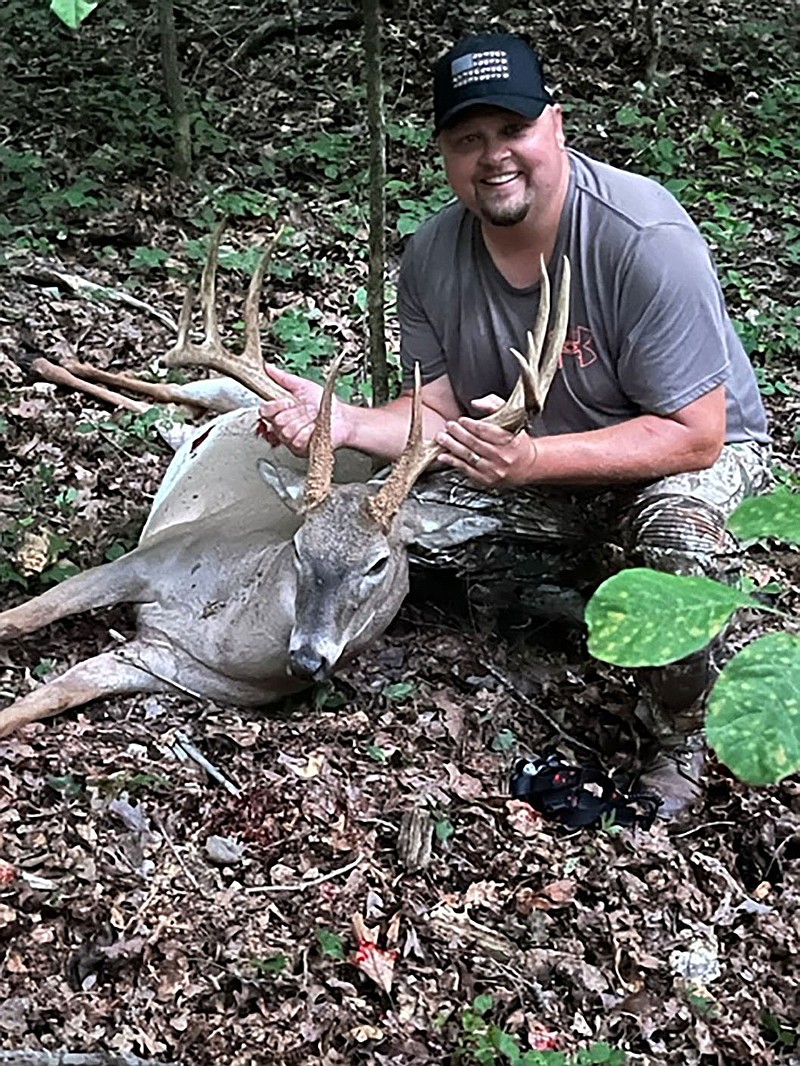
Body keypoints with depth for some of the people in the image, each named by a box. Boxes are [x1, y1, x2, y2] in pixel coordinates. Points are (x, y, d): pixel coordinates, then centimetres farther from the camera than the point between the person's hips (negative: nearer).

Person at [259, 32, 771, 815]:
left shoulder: (645, 241, -30)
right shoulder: (431, 256, -12)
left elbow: (695, 434, -30)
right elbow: (439, 415, -7)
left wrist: (531, 460, -41)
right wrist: (345, 421, -29)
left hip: (686, 446, -5)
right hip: (521, 448, 6)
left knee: (680, 536, -38)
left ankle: (679, 738, -7)